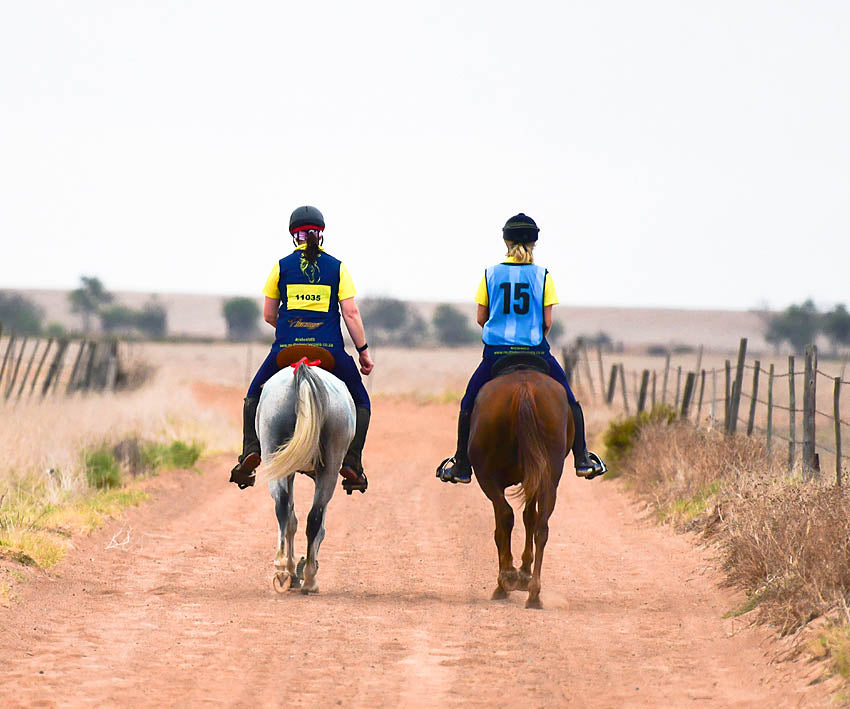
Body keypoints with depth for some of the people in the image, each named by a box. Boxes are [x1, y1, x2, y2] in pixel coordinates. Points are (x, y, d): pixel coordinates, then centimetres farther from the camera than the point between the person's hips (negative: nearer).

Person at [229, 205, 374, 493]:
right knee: (360, 403, 18)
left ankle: (251, 450, 2)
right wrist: (364, 350, 4)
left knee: (254, 397, 24)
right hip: (330, 350, -1)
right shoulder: (337, 267, 5)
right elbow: (351, 313, -1)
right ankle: (352, 462, -1)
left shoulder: (282, 266, 6)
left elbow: (268, 314, 10)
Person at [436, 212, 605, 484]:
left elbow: (481, 317, 5)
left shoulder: (491, 274, 2)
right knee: (569, 402, 15)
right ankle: (582, 459, 10)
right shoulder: (542, 276, 0)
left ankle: (461, 466, 14)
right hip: (535, 350, -1)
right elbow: (547, 322, -1)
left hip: (495, 350, 1)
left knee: (469, 405, 17)